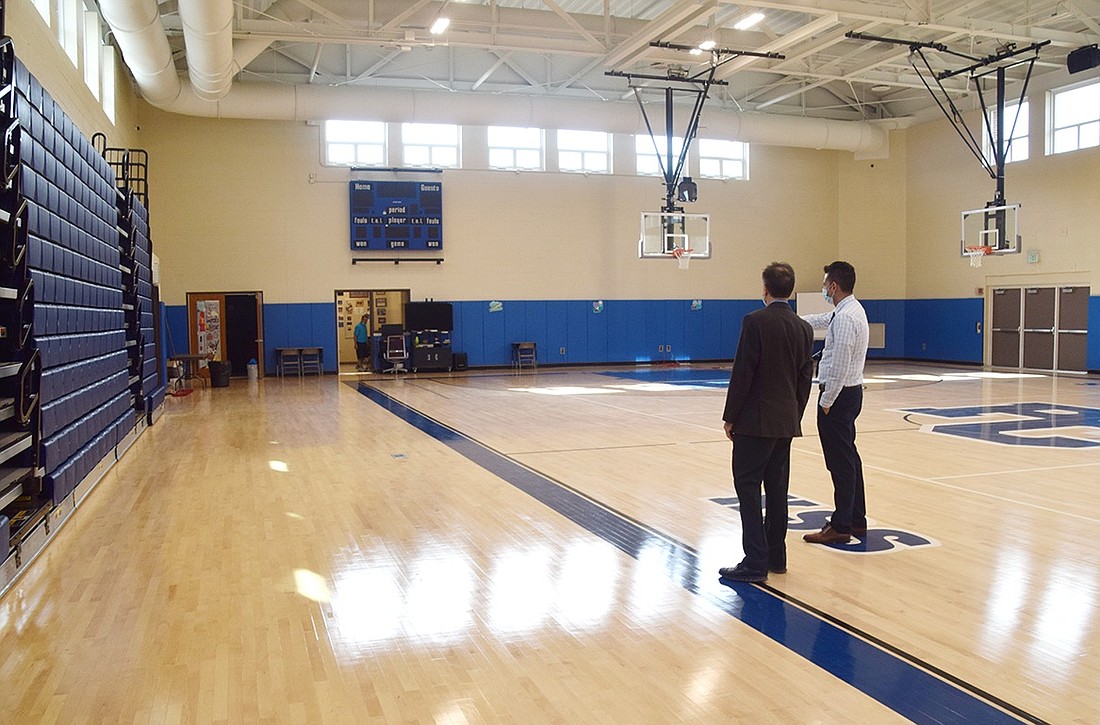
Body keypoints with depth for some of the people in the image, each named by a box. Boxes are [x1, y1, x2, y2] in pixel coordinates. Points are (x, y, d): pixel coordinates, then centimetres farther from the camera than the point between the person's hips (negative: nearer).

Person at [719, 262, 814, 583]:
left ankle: (755, 562, -3)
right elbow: (805, 379, 11)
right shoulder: (804, 328, 7)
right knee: (777, 488, 14)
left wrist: (730, 416, -7)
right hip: (787, 421, 7)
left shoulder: (755, 321, -13)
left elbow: (743, 372, -14)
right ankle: (776, 556, 22)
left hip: (755, 421, -7)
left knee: (747, 486, -2)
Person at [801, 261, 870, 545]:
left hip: (838, 395, -10)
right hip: (851, 392, 10)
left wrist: (826, 401, -15)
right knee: (848, 458, 16)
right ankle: (856, 520, 26)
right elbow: (821, 321, 29)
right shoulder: (851, 309, 11)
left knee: (841, 462, -3)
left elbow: (839, 367, -22)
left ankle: (841, 527, 5)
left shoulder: (845, 318, -20)